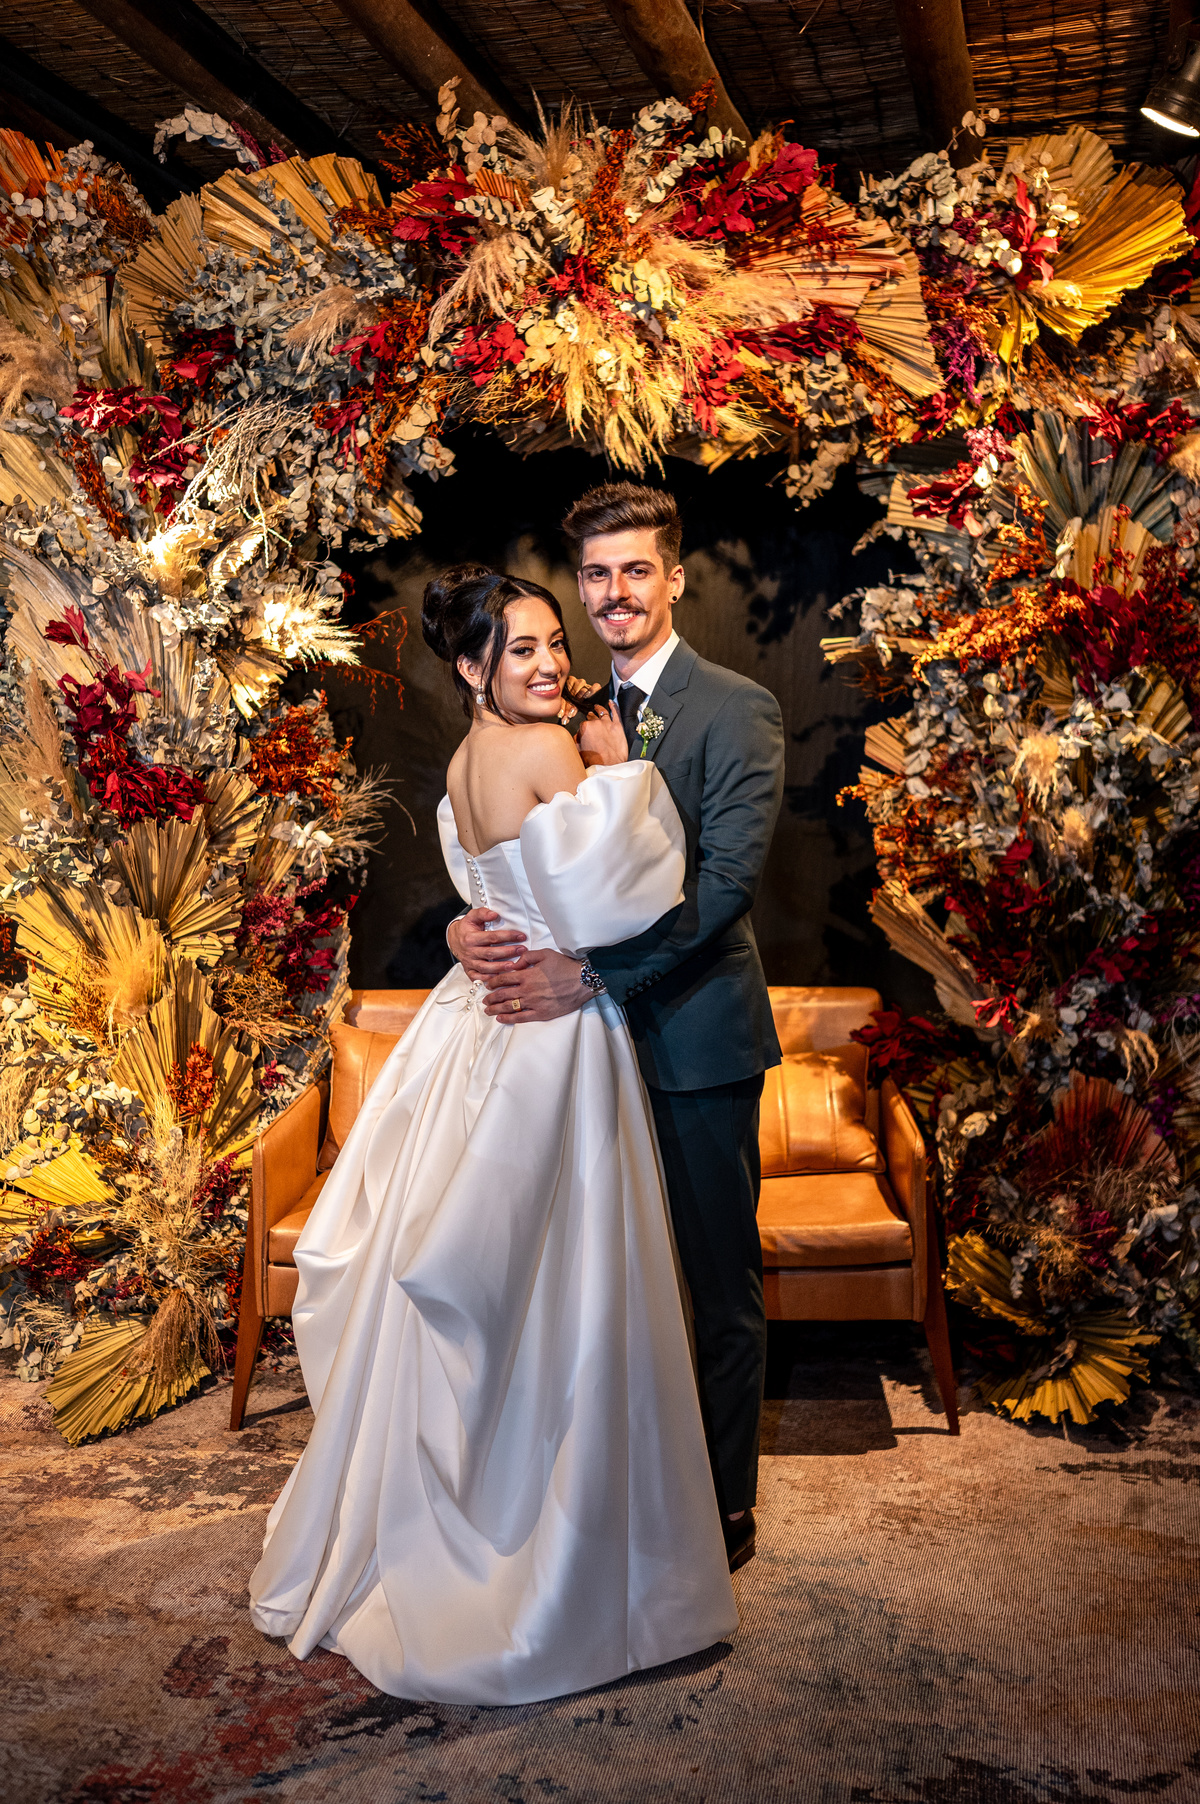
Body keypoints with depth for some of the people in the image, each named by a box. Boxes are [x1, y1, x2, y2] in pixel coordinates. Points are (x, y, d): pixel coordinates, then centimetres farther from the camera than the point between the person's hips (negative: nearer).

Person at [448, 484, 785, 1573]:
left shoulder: (735, 709, -8)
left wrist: (590, 974, -23)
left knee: (720, 1285, 7)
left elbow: (727, 880, -18)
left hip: (694, 1033, -5)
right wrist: (472, 921, -14)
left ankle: (726, 1508, 23)